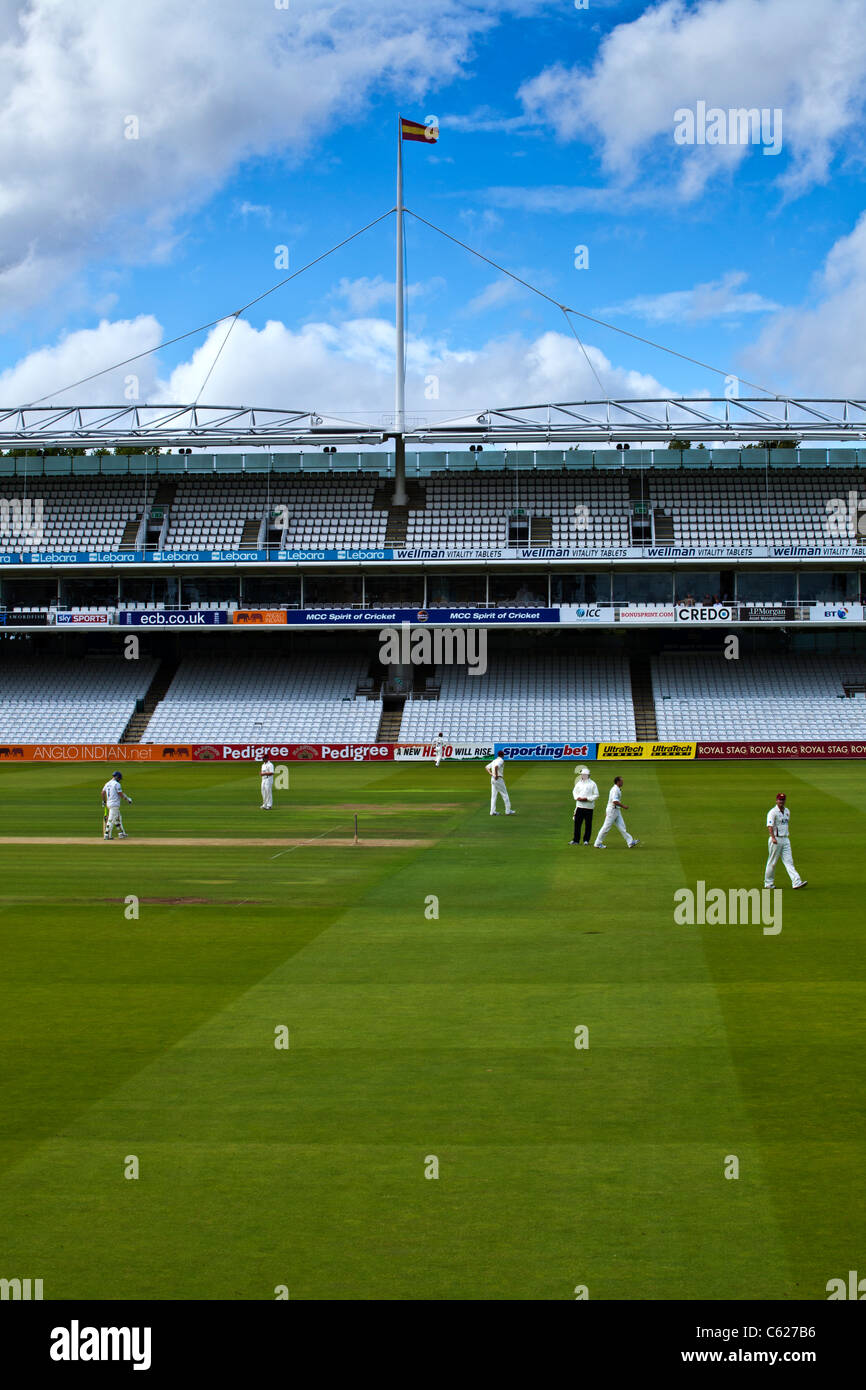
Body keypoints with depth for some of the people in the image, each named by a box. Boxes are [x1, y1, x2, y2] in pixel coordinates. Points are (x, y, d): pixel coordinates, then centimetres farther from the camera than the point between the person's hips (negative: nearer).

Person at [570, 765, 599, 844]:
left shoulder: (592, 784, -4)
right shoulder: (579, 783, 11)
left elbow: (596, 795, -4)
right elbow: (574, 791, 19)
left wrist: (587, 799, -16)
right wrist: (577, 797, -2)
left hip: (588, 806, -4)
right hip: (579, 806, 4)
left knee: (588, 824, 2)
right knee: (577, 823, 1)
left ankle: (586, 840, 10)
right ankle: (576, 840, 6)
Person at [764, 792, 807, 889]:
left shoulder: (787, 811, 13)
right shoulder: (773, 812, -11)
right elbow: (770, 826, -23)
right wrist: (773, 837, -35)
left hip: (785, 839, 6)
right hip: (776, 840, -6)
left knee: (789, 861, -2)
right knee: (772, 862, 3)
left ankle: (796, 882, -11)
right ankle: (768, 883, 15)